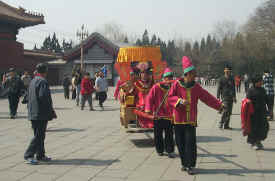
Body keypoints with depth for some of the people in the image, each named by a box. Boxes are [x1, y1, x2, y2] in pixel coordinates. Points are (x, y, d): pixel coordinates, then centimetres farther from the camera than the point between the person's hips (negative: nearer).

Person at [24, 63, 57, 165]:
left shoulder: (32, 81, 14)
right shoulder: (43, 82, -14)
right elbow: (43, 97, -23)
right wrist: (51, 111, -15)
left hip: (32, 113, 9)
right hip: (41, 113, -9)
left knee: (39, 134, 15)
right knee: (39, 135, -5)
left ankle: (40, 155, 22)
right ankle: (29, 155, -7)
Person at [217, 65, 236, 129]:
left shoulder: (232, 79, 13)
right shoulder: (222, 79, -1)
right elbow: (219, 89, -2)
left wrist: (234, 97, 17)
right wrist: (218, 97, -7)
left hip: (231, 97, 5)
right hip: (225, 97, -5)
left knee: (229, 112, 6)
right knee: (226, 110, -18)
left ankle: (226, 125, 13)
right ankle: (221, 123, -7)